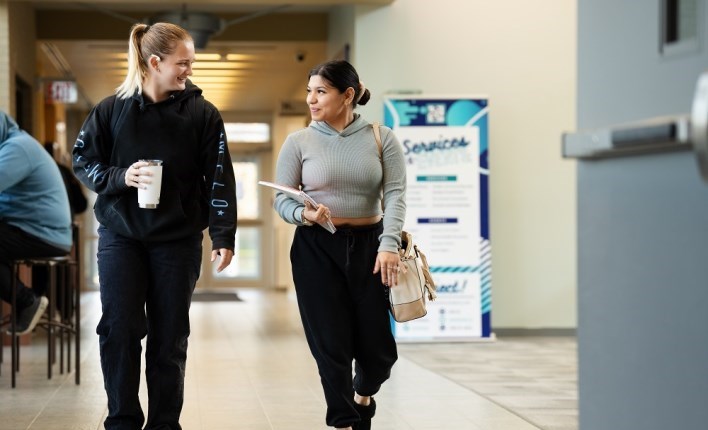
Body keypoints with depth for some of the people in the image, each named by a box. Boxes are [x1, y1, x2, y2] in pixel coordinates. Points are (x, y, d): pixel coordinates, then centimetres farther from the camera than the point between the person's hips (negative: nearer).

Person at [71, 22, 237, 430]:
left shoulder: (202, 113, -1)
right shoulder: (113, 109, 0)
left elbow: (219, 177, -3)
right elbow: (83, 160, 5)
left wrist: (224, 236, -9)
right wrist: (120, 177, -15)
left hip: (178, 240, 0)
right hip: (121, 235, 0)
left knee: (170, 336, 4)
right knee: (119, 329, -4)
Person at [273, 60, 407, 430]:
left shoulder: (381, 139, 1)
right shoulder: (299, 142, 1)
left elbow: (395, 193, -7)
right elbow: (281, 199, 1)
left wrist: (389, 243, -20)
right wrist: (304, 215, -21)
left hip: (368, 245, 1)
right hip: (316, 249, 0)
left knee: (378, 347, 3)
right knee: (331, 346, -2)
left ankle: (362, 397, 37)